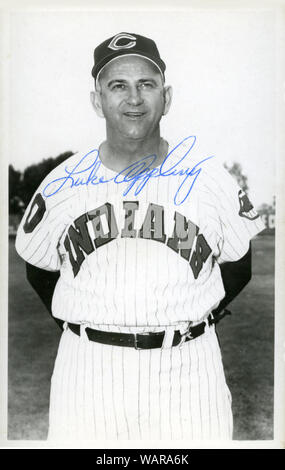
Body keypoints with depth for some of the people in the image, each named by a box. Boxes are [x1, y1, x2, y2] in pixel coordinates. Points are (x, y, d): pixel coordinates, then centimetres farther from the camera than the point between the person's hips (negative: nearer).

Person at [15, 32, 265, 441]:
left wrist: (197, 319, 2)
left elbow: (238, 265, 9)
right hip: (88, 368, 1)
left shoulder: (211, 177, -1)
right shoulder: (61, 185, 0)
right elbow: (39, 270, 11)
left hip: (188, 367, 0)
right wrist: (81, 327, 4)